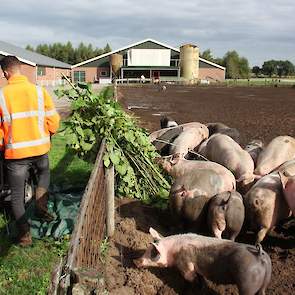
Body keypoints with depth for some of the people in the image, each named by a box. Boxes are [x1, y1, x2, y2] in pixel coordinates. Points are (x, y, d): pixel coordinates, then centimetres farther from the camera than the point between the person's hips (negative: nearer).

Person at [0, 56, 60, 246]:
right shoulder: (39, 91, -4)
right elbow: (53, 120, -2)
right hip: (40, 148, 2)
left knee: (17, 196, 13)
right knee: (44, 172, 35)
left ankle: (25, 235, 16)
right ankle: (42, 205, 20)